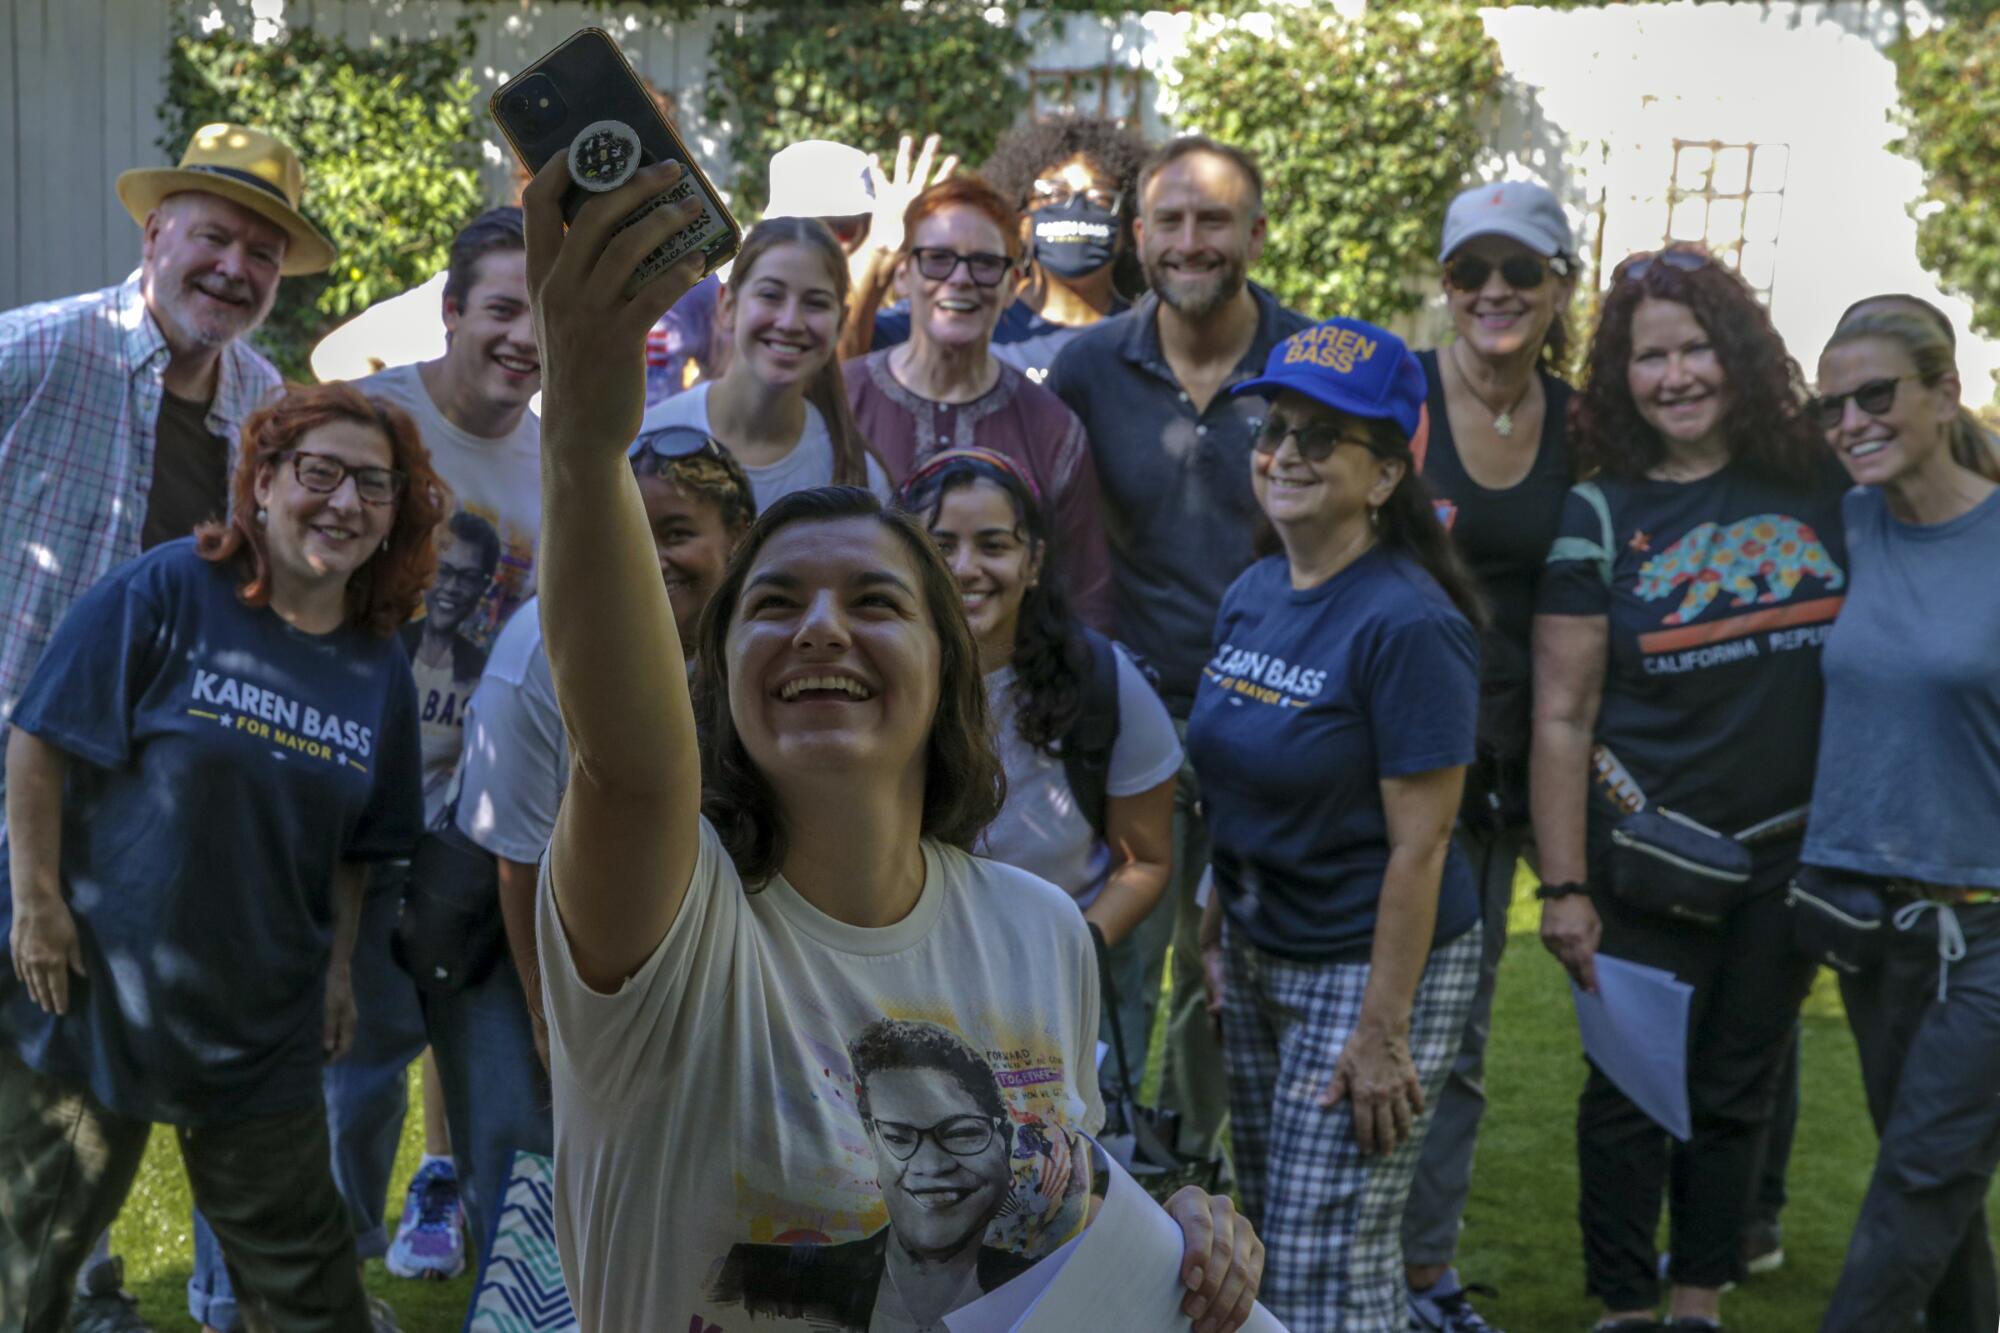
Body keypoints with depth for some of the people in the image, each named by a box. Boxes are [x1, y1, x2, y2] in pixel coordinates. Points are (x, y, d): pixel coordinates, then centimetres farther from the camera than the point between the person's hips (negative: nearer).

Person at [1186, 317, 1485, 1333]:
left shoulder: (1406, 623, -19)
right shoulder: (1252, 595, 4)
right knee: (1273, 1245, 17)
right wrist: (1217, 927, 9)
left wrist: (1381, 1032, -19)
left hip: (1375, 963, -8)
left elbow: (1417, 845, -20)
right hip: (1259, 956, 8)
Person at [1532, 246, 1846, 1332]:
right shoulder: (1601, 517, -7)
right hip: (1651, 861, -2)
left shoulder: (1820, 485, -1)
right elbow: (1562, 719, -8)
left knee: (1737, 1096, 15)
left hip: (1794, 851, 3)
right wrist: (1564, 887, -10)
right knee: (1632, 1095, 6)